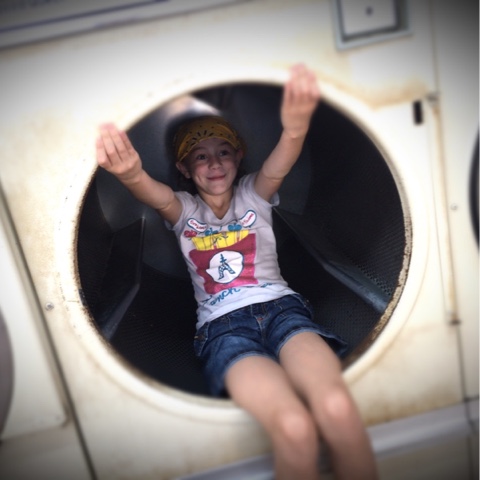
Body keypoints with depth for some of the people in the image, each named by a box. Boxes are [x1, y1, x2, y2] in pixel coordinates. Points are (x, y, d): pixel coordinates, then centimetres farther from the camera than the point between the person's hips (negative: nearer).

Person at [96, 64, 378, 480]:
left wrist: (295, 128, -32)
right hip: (223, 324, -1)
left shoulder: (252, 194, 17)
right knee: (294, 428, -33)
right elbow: (153, 193, -9)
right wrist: (130, 173, -35)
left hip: (280, 305, 1)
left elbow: (278, 167, -7)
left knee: (337, 407, -33)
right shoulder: (184, 209, 16)